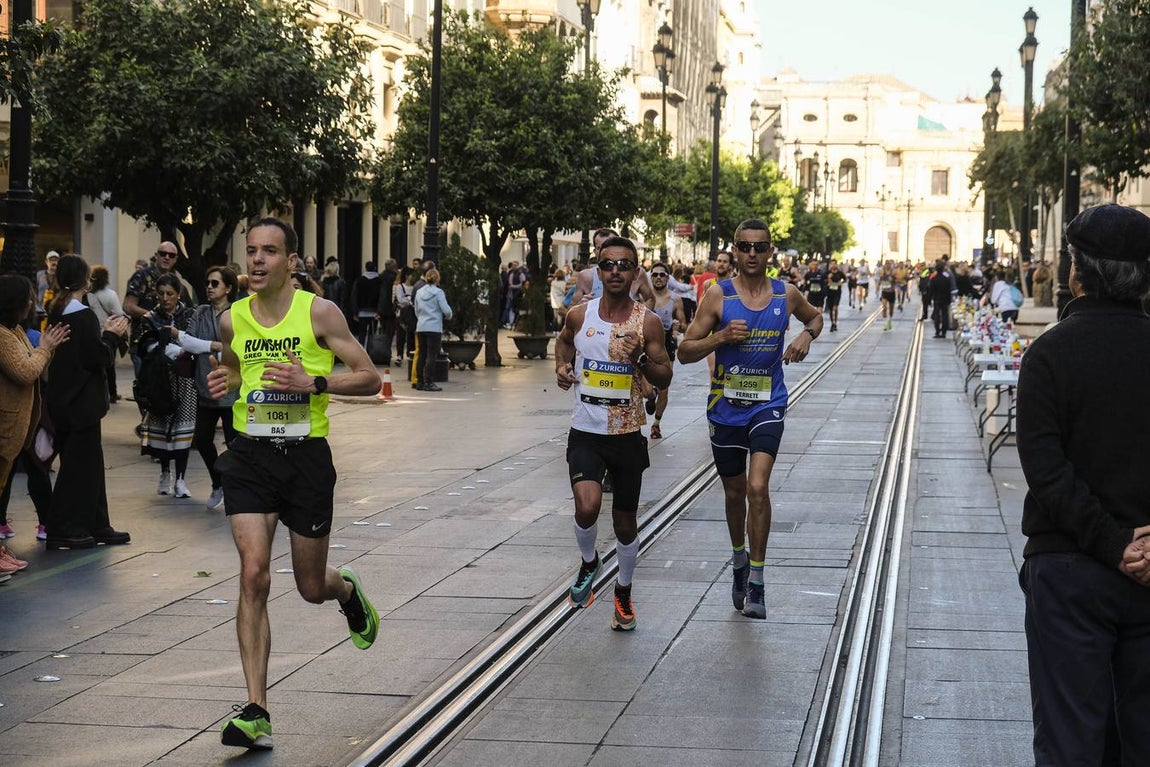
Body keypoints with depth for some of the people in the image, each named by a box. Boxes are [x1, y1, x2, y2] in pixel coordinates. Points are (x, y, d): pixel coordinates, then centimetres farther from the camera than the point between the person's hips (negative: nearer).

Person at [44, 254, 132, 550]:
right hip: (81, 401, -9)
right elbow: (97, 358, -18)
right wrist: (112, 336, -3)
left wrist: (106, 334, 12)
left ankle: (96, 527, 20)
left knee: (89, 462, 15)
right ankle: (63, 530, 4)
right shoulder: (83, 316, -18)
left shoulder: (56, 312, 8)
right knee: (78, 463, 0)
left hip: (61, 400, 9)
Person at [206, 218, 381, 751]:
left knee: (312, 588, 9)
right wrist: (223, 384, 0)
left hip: (306, 454, -2)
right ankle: (255, 711, -12)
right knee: (253, 576, -14)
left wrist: (312, 381, -19)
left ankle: (349, 591, 50)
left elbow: (369, 379, -4)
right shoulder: (232, 320, 4)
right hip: (250, 453, 2)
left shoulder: (319, 312, -6)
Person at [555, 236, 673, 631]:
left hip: (627, 435, 0)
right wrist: (562, 366, 3)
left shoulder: (647, 322, -6)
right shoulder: (579, 315, -1)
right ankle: (588, 563, 10)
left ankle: (623, 592, 34)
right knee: (587, 506, -22)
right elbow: (564, 340, 22)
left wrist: (642, 359, -20)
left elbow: (664, 379, -2)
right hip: (585, 433, 0)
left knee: (625, 520, 11)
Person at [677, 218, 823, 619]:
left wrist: (806, 335, 0)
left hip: (767, 406, -1)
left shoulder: (786, 295, 0)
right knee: (734, 493, 14)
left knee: (757, 487, -18)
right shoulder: (718, 296, -5)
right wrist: (722, 336, -21)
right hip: (725, 408, 1)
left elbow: (815, 316, 22)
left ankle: (756, 582, -10)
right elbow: (685, 352, -5)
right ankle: (740, 560, 40)